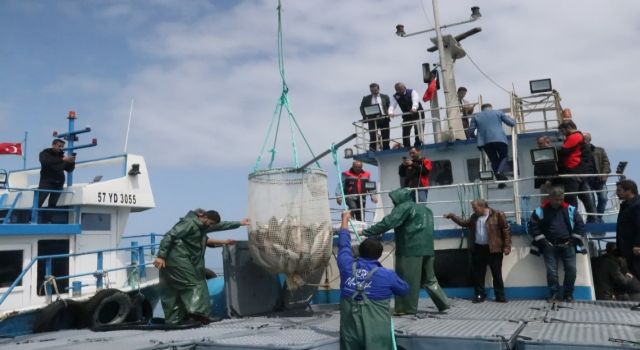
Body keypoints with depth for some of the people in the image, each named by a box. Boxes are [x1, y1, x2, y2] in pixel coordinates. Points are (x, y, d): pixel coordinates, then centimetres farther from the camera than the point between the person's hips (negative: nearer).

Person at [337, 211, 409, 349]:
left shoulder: (347, 267, -1)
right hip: (377, 336, -3)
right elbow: (404, 289, 12)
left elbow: (344, 243, 17)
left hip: (350, 334, 3)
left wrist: (345, 219, 32)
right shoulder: (387, 275, -7)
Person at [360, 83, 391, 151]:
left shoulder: (385, 97, 13)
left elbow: (389, 106, 13)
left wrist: (388, 114, -4)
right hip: (372, 119, -1)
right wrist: (365, 116, -6)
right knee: (373, 136, -10)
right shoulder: (366, 98, 10)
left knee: (385, 137, 3)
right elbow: (362, 108, 10)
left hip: (384, 118, 1)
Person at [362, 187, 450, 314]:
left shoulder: (404, 207, -7)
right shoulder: (424, 209, 19)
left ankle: (407, 308, 7)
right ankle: (444, 303, 17)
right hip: (427, 249, 8)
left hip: (410, 249, -8)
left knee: (407, 279, 1)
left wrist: (366, 232, -14)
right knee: (429, 279, 17)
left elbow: (387, 223, -16)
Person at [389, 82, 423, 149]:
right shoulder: (396, 96, 0)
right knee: (405, 132, -5)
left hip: (417, 114, -3)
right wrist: (390, 112, -35)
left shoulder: (412, 92, -9)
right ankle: (406, 147, 0)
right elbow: (392, 105, -12)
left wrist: (414, 108, -47)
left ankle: (417, 146, 3)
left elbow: (415, 100, -26)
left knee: (418, 131, -5)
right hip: (406, 115, 3)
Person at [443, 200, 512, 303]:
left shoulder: (497, 215, -8)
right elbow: (465, 223, 22)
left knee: (496, 274, 3)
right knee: (478, 273, 8)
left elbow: (506, 230, -7)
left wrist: (507, 246, -10)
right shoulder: (474, 217, 11)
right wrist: (452, 216, 14)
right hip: (478, 249, 6)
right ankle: (480, 295, 19)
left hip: (493, 249, -5)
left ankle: (500, 296, 14)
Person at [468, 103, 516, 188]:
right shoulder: (498, 113, 16)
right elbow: (512, 123, 13)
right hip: (499, 139, -2)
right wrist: (509, 118, 35)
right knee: (504, 156, 15)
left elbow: (470, 130, 12)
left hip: (485, 142, 2)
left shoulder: (476, 117, 20)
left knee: (494, 160, 12)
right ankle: (499, 171, -14)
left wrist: (476, 137, 31)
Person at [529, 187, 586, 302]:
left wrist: (574, 239, 0)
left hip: (567, 245, 1)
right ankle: (554, 294, 10)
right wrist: (542, 240, -3)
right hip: (549, 246, -1)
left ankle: (568, 294, 11)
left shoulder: (570, 209, 5)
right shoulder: (541, 210, 0)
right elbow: (533, 226, 2)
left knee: (571, 269, -3)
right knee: (551, 271, -3)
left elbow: (580, 224, 9)